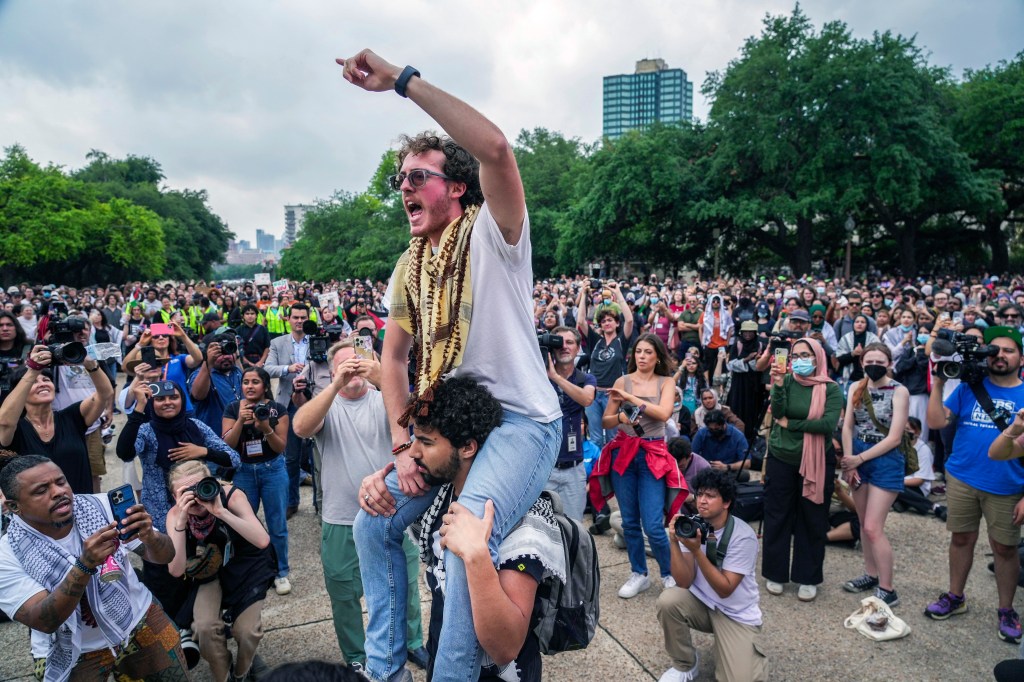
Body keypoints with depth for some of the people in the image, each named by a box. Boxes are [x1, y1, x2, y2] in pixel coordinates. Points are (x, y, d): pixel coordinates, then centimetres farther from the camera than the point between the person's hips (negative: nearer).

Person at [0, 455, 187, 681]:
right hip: (74, 655, -1)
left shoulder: (101, 506, -14)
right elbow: (45, 622, -25)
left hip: (140, 620, 2)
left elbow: (164, 556, -12)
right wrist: (85, 565, -40)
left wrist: (150, 537, -35)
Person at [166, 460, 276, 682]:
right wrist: (181, 521, -40)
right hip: (210, 571, 2)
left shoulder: (231, 496, -28)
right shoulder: (176, 514, -21)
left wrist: (220, 511, -46)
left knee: (247, 631, -13)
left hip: (246, 566, -1)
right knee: (205, 627, -21)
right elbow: (176, 570, -29)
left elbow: (263, 541, -39)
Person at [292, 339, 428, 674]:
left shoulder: (383, 401, -2)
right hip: (342, 521, 0)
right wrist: (335, 385, -36)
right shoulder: (326, 405, -2)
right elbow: (301, 428, -23)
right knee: (345, 594, 16)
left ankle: (412, 642, 41)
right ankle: (356, 656, 39)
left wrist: (382, 379, -41)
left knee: (405, 585, 17)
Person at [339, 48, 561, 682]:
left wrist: (402, 79, -26)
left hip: (520, 419, -7)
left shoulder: (490, 233, -11)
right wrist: (402, 445, 1)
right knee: (374, 521, 11)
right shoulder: (410, 266, 9)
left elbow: (496, 147, -32)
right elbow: (394, 358, 13)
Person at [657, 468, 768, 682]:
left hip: (737, 614, -3)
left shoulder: (743, 536, -21)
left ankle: (747, 653, 17)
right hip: (701, 602, 3)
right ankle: (685, 664, 0)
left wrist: (696, 550, -33)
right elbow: (684, 582, -15)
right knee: (668, 601, -27)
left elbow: (725, 589, -24)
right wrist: (675, 542, -29)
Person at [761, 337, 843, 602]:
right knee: (777, 518, 9)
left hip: (817, 462, -1)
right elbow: (777, 412, -16)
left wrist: (790, 424, -14)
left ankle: (808, 578, 25)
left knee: (812, 521, 10)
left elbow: (829, 424, -19)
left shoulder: (831, 389, -7)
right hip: (781, 459, 1)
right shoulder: (786, 381, -2)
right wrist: (778, 384, -29)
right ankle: (775, 573, 24)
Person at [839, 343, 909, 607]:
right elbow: (847, 427, 2)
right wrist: (849, 462, -6)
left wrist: (859, 459, -11)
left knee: (873, 528, -7)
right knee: (864, 523, 13)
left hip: (885, 460, -5)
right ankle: (871, 574, 28)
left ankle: (887, 590, 4)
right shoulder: (856, 388, 4)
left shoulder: (899, 391, -12)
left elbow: (894, 438, -15)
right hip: (857, 457, 5)